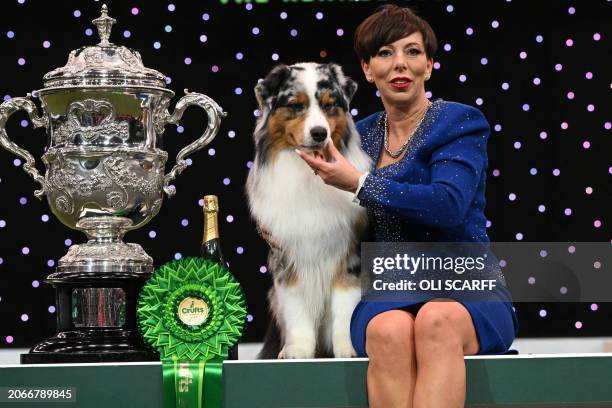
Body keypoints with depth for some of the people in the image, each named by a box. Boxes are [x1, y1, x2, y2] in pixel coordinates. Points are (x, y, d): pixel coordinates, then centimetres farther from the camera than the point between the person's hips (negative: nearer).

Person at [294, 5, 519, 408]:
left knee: (438, 320, -40)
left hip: (465, 287, -3)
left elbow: (448, 204, -18)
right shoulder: (360, 136, 15)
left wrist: (360, 183, -12)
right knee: (390, 330, -36)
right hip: (386, 294, 3)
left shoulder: (460, 123, 1)